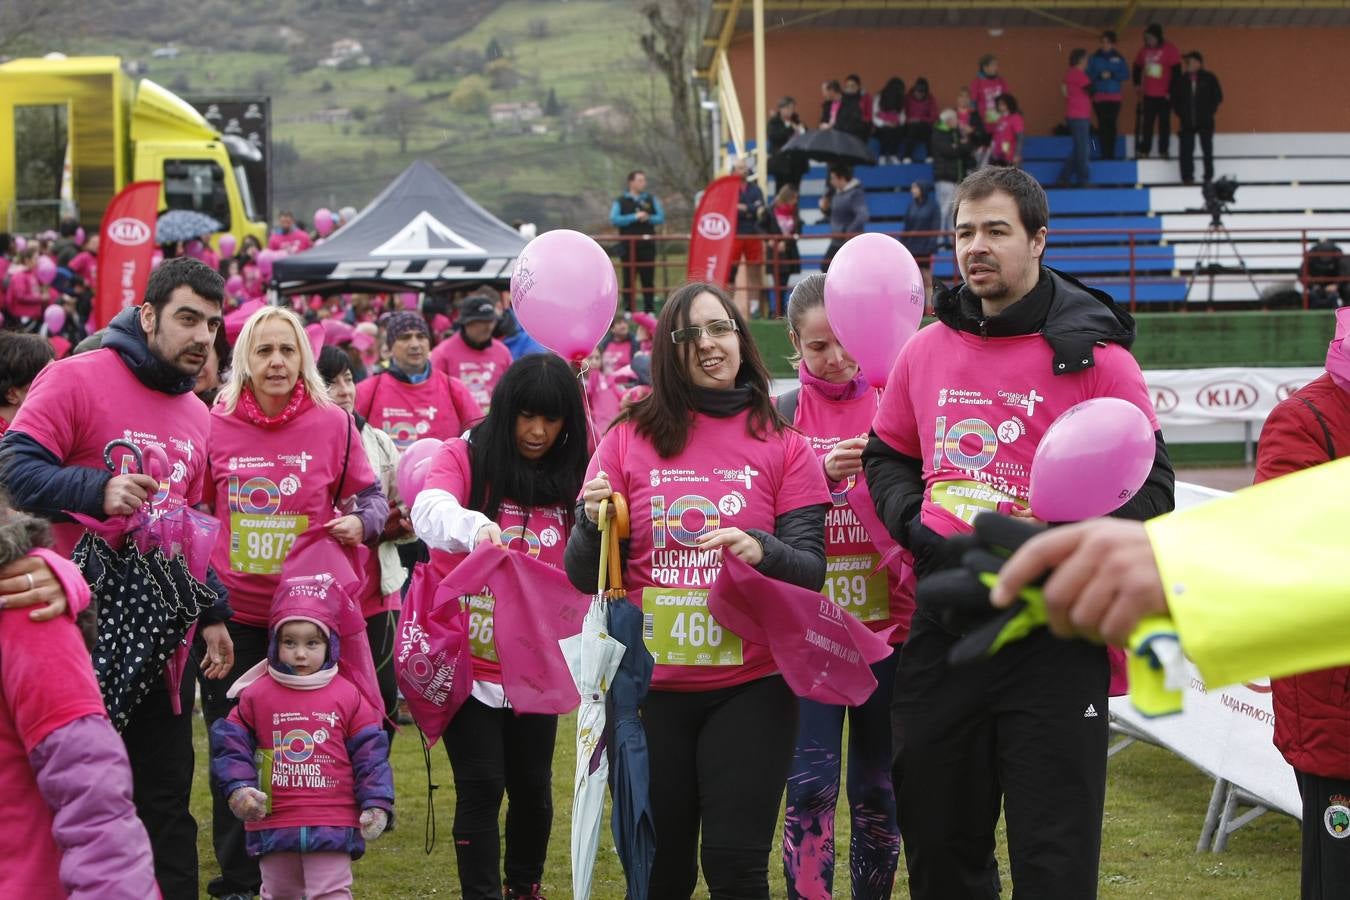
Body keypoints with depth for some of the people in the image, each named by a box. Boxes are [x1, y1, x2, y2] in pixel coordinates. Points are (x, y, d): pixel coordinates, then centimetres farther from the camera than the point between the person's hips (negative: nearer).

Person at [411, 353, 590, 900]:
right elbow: (429, 511, -25)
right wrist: (475, 527, -47)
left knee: (533, 787, 12)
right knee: (482, 787, -3)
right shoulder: (464, 457, -5)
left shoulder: (570, 477, 5)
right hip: (469, 658, -3)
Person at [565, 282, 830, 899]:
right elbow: (584, 579, 5)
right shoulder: (629, 438, 3)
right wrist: (593, 523, -16)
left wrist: (762, 551, -22)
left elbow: (811, 570, -2)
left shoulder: (782, 446, 3)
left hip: (749, 686, -1)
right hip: (649, 687, 1)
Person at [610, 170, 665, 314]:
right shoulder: (620, 201, 5)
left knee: (648, 279, 1)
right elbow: (614, 220, -8)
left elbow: (661, 218, 6)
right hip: (628, 246, -2)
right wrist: (634, 217, -14)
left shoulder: (651, 200, 13)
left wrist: (648, 218, -12)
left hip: (647, 245, 2)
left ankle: (649, 310, 6)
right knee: (628, 279, 1)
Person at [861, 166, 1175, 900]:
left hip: (1054, 638, -5)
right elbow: (887, 455, 22)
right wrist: (912, 524, 1)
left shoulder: (1093, 355, -6)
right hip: (942, 628, 5)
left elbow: (1148, 486, -6)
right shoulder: (926, 351, 9)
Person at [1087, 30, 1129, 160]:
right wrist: (1100, 76, -17)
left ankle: (1111, 154, 4)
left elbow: (1125, 75, 1)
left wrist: (1112, 75, -14)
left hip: (1114, 97, 1)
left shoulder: (1118, 58, 6)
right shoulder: (1094, 58, 4)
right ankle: (1105, 154, -3)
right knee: (1102, 125, -6)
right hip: (1099, 97, -1)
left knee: (1112, 125, -2)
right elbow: (1089, 75, -1)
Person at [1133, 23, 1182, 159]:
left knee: (1164, 123, 2)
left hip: (1164, 95, -4)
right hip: (1148, 94, 4)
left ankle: (1163, 151, 6)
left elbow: (1176, 71, -12)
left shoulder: (1169, 49, -11)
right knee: (1147, 123, 2)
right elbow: (1137, 67, 21)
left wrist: (1170, 91, -13)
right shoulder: (1144, 50, 4)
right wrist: (1137, 83, 15)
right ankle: (1144, 150, 4)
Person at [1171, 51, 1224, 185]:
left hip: (1205, 122, -2)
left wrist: (1210, 111, -2)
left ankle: (1208, 177, 7)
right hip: (1187, 122, 2)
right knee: (1186, 151, -2)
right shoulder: (1180, 80, 4)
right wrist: (1180, 114, 2)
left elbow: (1218, 96, 3)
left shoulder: (1209, 78, 0)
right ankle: (1187, 177, 1)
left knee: (1207, 149, 2)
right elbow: (1175, 98, 9)